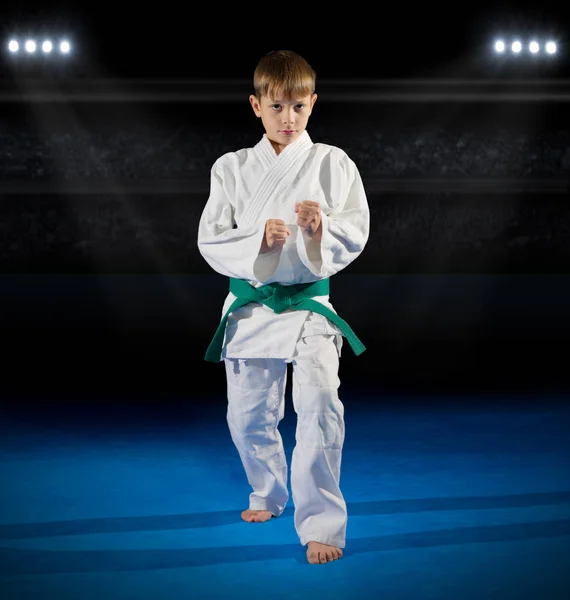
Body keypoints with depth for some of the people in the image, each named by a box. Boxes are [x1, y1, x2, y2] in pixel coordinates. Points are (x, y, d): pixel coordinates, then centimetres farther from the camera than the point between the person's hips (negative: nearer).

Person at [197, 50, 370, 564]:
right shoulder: (232, 168, 3)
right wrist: (258, 240, -20)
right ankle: (269, 494, 42)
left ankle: (321, 523, -11)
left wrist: (320, 228, -25)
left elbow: (355, 236, -5)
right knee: (248, 414, 14)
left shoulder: (333, 163, -1)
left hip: (309, 304, -2)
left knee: (319, 405, -20)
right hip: (250, 305, 3)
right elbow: (211, 241, -2)